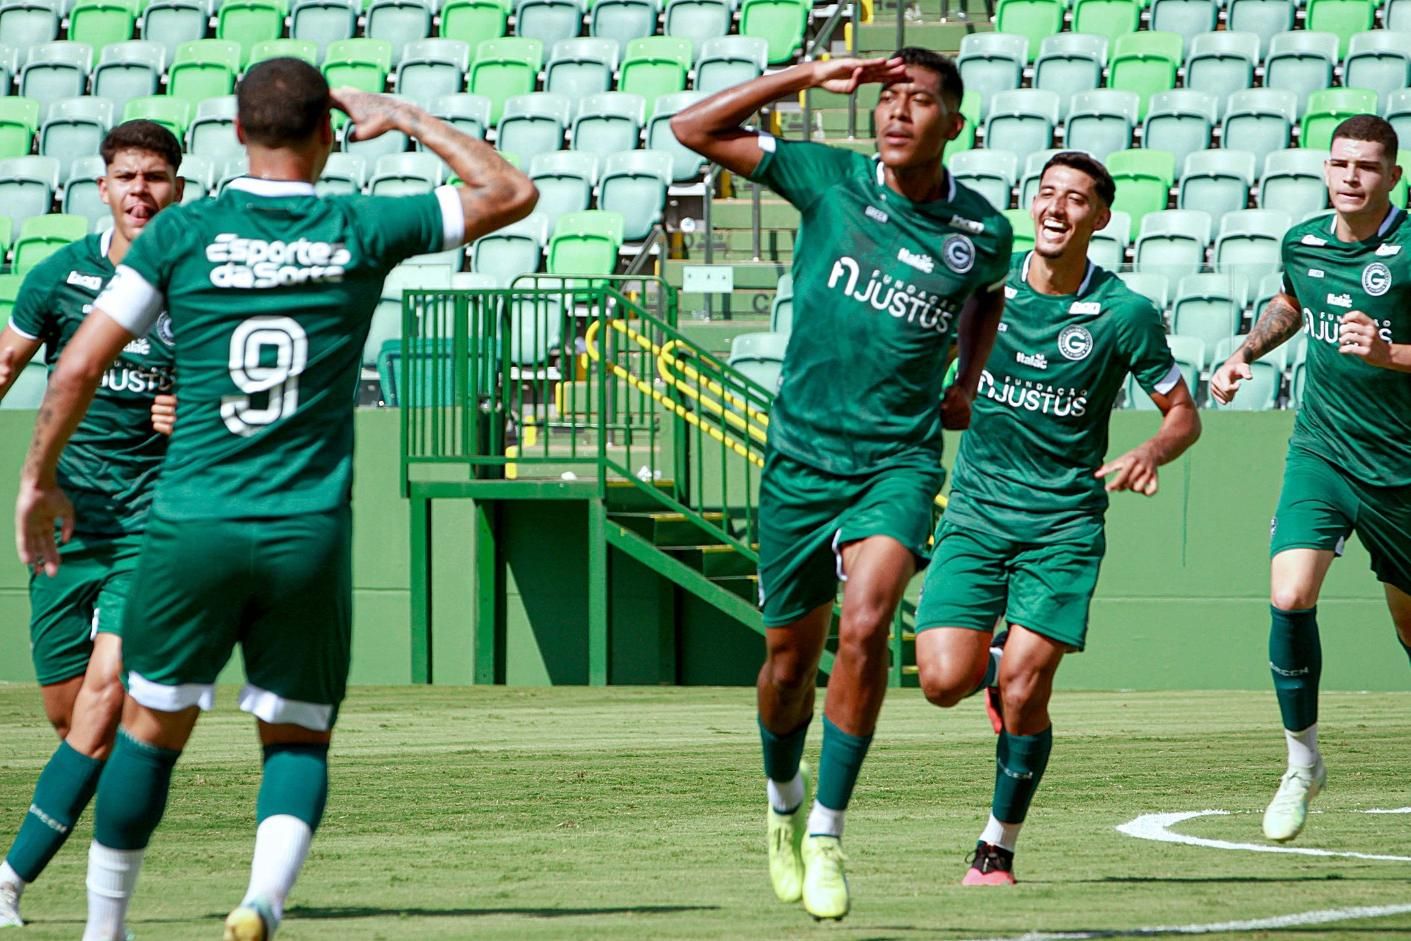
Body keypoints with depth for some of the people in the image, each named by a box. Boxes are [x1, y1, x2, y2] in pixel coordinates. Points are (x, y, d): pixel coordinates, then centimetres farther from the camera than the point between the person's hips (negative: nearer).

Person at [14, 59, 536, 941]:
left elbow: (80, 364, -1)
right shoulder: (362, 231, 0)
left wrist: (40, 478, 12)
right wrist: (404, 117, 20)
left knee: (152, 729, 16)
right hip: (309, 535, 0)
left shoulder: (182, 233, 0)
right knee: (298, 739, 12)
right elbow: (512, 192, 13)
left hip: (193, 528, 0)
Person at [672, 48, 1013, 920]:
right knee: (791, 656, 10)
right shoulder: (829, 179, -4)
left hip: (899, 461, -1)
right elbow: (693, 129, -6)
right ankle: (783, 801, 40)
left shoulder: (983, 232, 0)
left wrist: (968, 384, 12)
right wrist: (808, 76, -10)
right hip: (802, 456, 1)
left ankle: (827, 833, -15)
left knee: (864, 628, -24)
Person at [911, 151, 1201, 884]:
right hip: (975, 512, 2)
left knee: (1024, 692, -13)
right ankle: (993, 666, 26)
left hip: (1064, 521, -2)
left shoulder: (1125, 314, -7)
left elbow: (1183, 414, 2)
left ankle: (997, 850, 7)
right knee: (944, 681, -12)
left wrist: (1150, 453, -18)